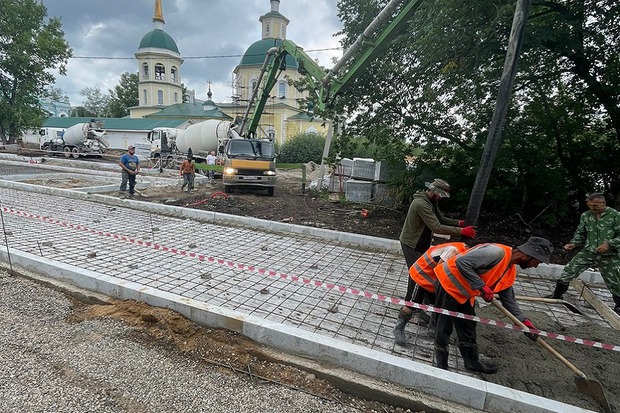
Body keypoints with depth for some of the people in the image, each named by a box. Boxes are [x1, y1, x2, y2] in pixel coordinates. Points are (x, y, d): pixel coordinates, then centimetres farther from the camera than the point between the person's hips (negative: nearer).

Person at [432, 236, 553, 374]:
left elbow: (509, 299, 17)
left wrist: (524, 321, 9)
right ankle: (441, 365, 21)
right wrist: (482, 286, -27)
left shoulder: (511, 272, 6)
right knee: (444, 327, 3)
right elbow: (461, 262, -34)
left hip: (463, 293, 10)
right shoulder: (496, 252, -26)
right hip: (448, 284, -10)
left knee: (469, 327, 21)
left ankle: (472, 362, 41)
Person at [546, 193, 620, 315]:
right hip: (588, 251, 3)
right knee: (568, 270, -6)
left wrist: (609, 244, -21)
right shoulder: (585, 216, 4)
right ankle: (557, 294, 10)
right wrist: (573, 243, -1)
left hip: (609, 256, -3)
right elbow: (580, 233, 14)